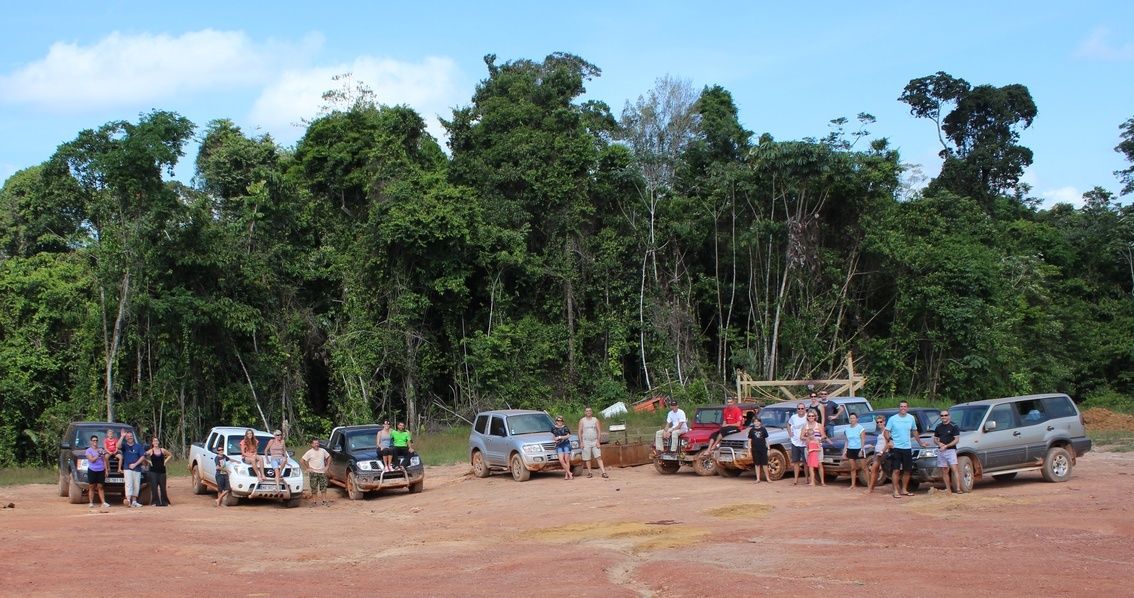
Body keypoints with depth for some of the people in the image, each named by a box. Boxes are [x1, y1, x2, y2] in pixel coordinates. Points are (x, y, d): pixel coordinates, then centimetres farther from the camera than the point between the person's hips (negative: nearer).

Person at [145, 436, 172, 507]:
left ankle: (164, 501, 11)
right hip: (153, 471, -2)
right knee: (154, 487, -4)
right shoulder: (151, 451, -2)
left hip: (162, 471, 2)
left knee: (162, 487, 3)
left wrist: (165, 461, 5)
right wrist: (149, 462, -6)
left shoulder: (162, 450, 4)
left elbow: (170, 455, 16)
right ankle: (155, 502, 1)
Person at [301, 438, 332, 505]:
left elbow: (329, 457, 20)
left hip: (322, 472, 3)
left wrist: (327, 466, 11)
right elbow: (301, 461, -7)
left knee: (324, 487, 1)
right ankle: (313, 501, 9)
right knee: (314, 488, -1)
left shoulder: (323, 451, 5)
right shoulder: (309, 452, -6)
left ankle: (324, 501, 6)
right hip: (313, 473, -3)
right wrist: (306, 469, -9)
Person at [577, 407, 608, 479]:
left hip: (595, 441, 0)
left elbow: (599, 431, 4)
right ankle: (589, 473, 11)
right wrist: (581, 442, -5)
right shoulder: (582, 421, 4)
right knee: (587, 459, 2)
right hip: (586, 442, 0)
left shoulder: (595, 420, 5)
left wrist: (598, 441, -6)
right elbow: (580, 432, 4)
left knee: (599, 457, -8)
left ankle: (603, 472, -13)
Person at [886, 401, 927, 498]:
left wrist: (920, 442, 21)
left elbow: (914, 431, 20)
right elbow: (887, 431, -5)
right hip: (896, 448, -4)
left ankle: (904, 490, 21)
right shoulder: (893, 419, -4)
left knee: (907, 471, 9)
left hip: (907, 448, 4)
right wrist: (889, 440, -21)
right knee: (896, 470, -8)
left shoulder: (911, 418, 7)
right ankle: (895, 491, -5)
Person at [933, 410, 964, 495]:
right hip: (940, 451, 5)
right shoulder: (938, 427, 13)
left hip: (951, 450, -5)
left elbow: (956, 439, -7)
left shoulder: (953, 426, -2)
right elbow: (935, 439, 19)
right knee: (944, 471, 5)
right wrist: (939, 443, -4)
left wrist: (946, 446, -16)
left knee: (954, 469, -16)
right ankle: (948, 489, 9)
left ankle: (959, 488, -22)